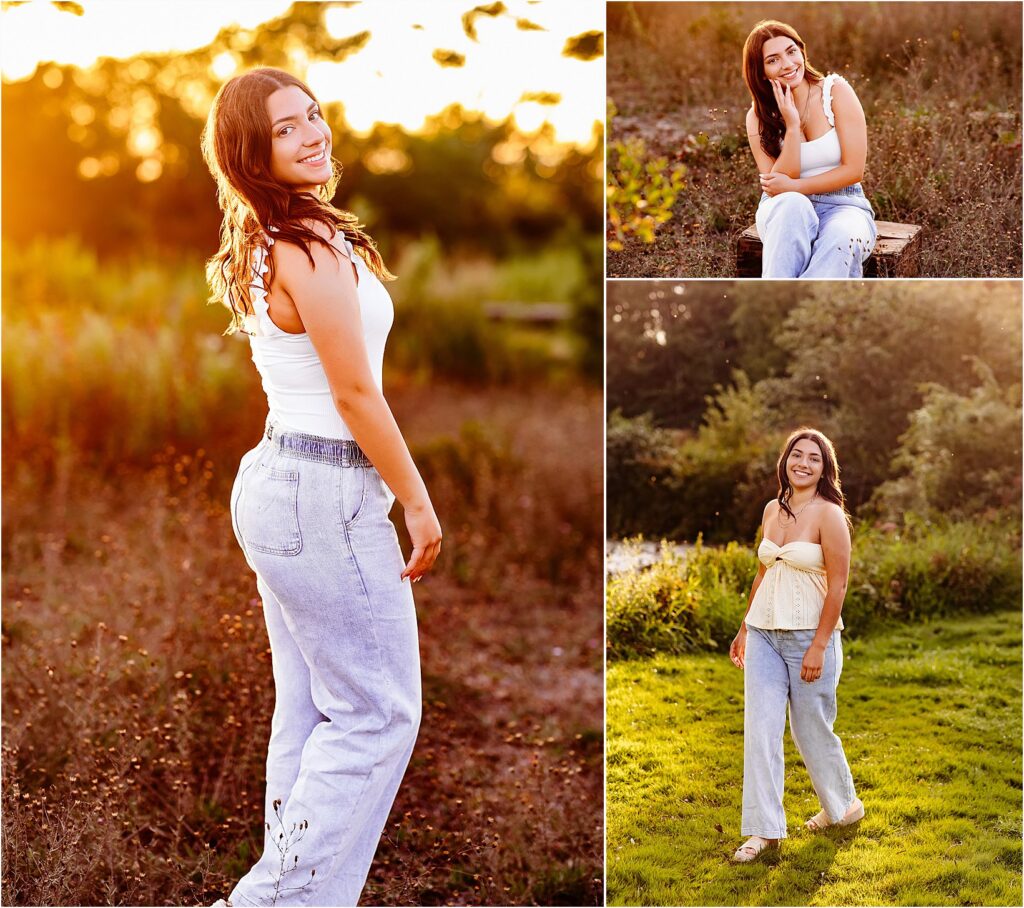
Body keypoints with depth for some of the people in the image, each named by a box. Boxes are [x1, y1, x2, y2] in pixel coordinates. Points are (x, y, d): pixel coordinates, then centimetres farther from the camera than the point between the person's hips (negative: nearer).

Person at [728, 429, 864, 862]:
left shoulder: (828, 514, -11)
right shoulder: (772, 510, 8)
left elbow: (837, 585, -14)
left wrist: (819, 647, -17)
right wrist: (745, 629, 17)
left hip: (809, 635, -5)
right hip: (764, 633, 5)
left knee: (812, 729, 8)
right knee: (760, 729, -1)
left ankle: (843, 805, 33)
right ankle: (763, 828, 4)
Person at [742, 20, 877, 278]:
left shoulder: (836, 91, -2)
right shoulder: (758, 117, 2)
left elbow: (854, 170, -7)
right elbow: (776, 187, -8)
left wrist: (794, 187, -15)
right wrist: (792, 126, -16)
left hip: (842, 205, -1)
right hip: (783, 210, 1)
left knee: (840, 240, -37)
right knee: (791, 204, -37)